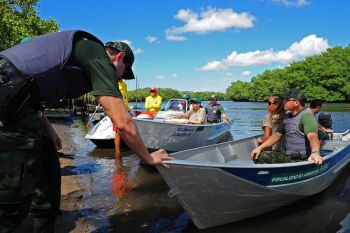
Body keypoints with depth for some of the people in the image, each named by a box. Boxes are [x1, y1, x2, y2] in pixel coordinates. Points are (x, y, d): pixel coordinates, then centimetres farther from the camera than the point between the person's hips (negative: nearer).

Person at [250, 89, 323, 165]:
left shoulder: (306, 116, -14)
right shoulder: (287, 117, 12)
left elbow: (312, 136, -31)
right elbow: (277, 135, 18)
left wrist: (315, 153, -50)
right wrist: (260, 147, 9)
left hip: (302, 160, -7)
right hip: (287, 156, 8)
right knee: (259, 156, -6)